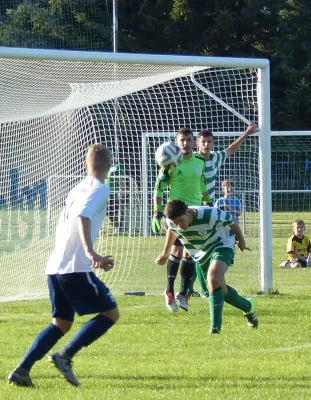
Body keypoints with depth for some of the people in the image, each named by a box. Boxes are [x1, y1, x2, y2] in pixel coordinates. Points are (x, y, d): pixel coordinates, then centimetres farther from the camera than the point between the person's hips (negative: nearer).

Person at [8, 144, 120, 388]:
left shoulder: (76, 190, 22)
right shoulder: (100, 190, -3)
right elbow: (83, 216, -22)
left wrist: (93, 258, 31)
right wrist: (90, 251, -33)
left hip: (55, 266, 8)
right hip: (76, 268, -8)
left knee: (61, 323, 15)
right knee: (111, 313, 1)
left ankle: (22, 370, 2)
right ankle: (65, 356, -10)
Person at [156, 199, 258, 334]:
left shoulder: (209, 215, -35)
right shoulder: (171, 223, -21)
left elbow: (231, 221, -16)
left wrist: (241, 239, 1)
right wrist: (166, 252, 19)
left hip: (221, 245, -6)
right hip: (201, 253, 6)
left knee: (213, 280, -30)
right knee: (220, 289, 6)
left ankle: (215, 326, -29)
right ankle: (248, 307, 33)